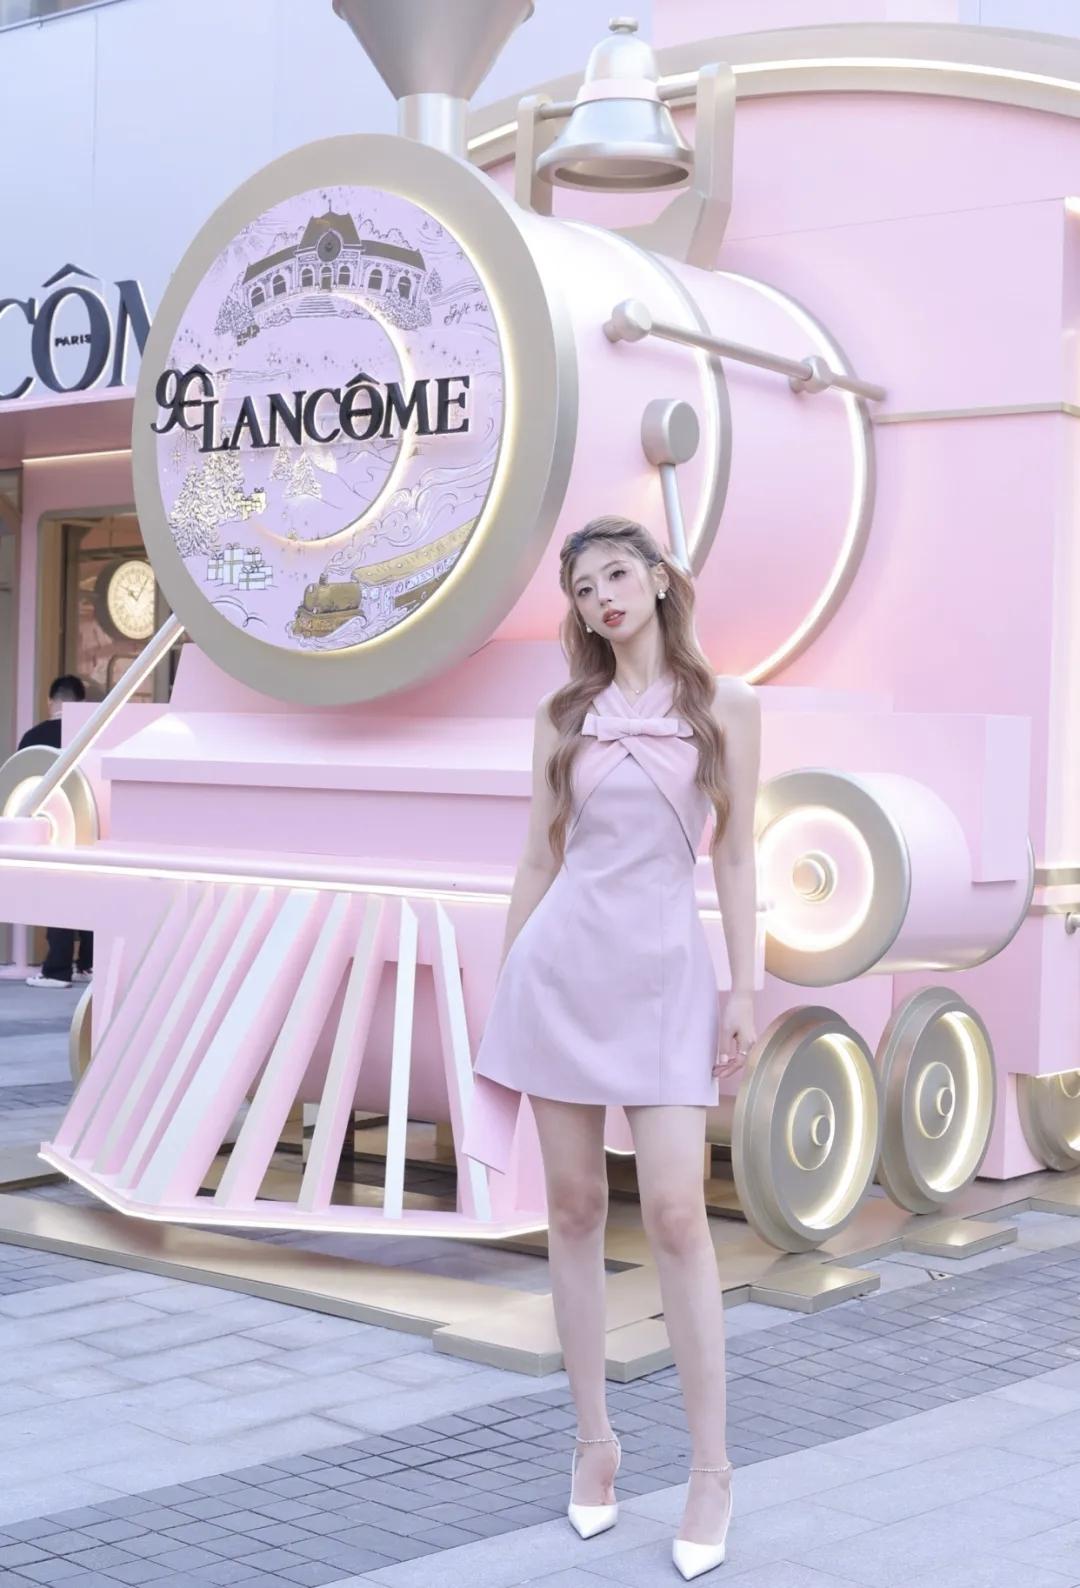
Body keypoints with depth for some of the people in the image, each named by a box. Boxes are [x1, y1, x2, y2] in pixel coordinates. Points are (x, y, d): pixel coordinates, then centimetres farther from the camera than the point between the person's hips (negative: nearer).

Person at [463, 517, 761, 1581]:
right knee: (574, 1207, 5)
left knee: (675, 1214, -9)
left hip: (666, 972, -2)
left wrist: (745, 988, -2)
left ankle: (711, 1469, 1)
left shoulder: (725, 707, 3)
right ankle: (595, 1439, 17)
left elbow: (735, 856, 3)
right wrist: (501, 992, 10)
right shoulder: (563, 716, 9)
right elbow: (539, 861, 12)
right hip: (560, 965, 3)